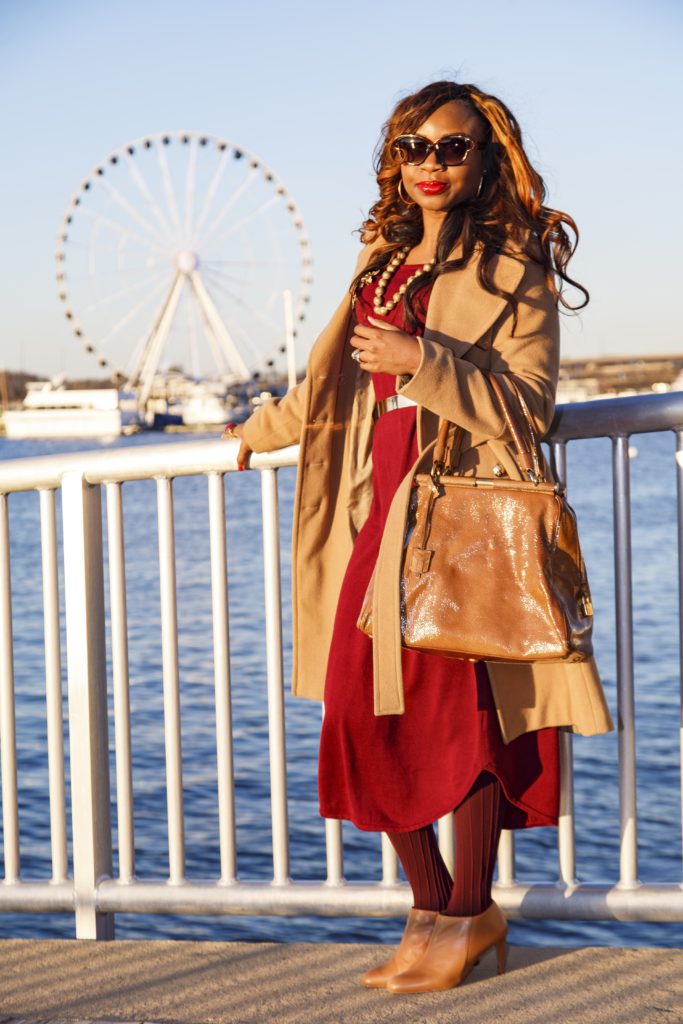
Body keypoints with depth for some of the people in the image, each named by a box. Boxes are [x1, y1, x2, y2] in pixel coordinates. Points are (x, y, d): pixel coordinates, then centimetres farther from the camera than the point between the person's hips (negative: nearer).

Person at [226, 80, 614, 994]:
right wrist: (263, 429, 44)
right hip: (381, 512, 7)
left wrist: (423, 359, -20)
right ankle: (433, 910, 17)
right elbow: (338, 386, 32)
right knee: (367, 720, 3)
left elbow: (527, 404, -11)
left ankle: (470, 916, 11)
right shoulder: (385, 263, 19)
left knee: (462, 713, -5)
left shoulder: (514, 267, -1)